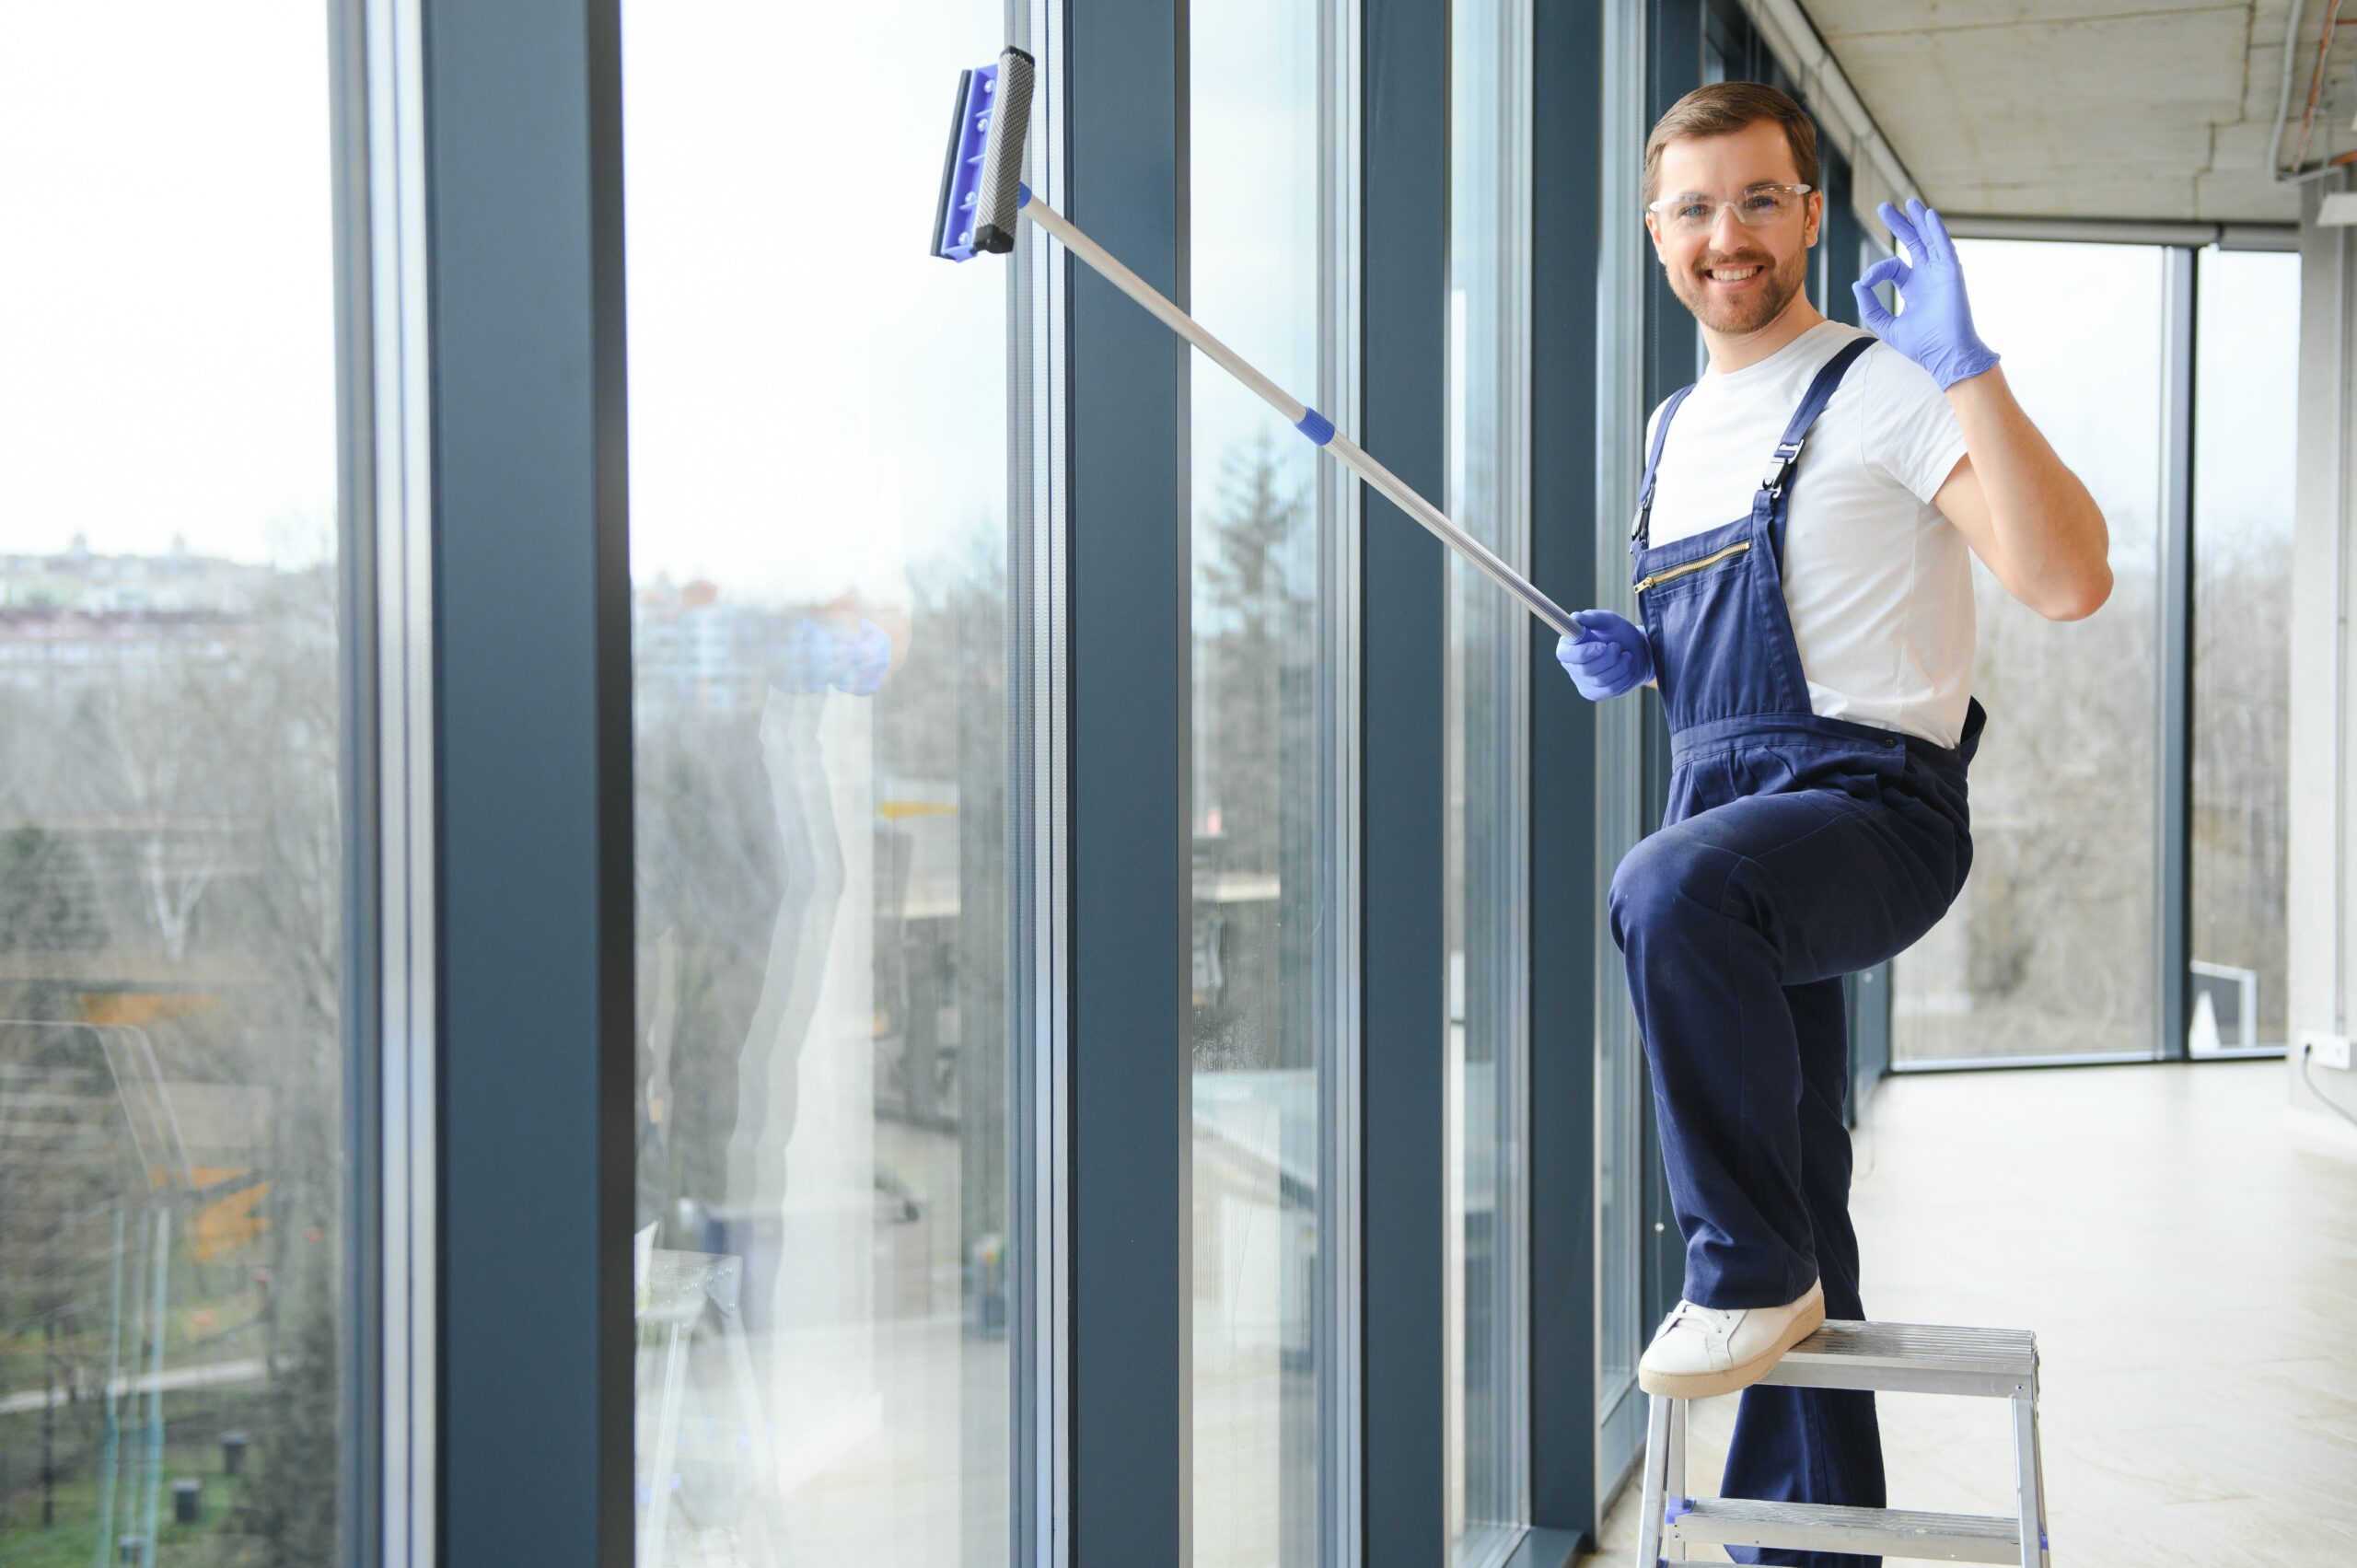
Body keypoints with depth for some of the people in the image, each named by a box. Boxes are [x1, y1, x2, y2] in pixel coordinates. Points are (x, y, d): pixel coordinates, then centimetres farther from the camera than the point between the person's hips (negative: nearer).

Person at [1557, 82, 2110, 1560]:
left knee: (1673, 889, -38)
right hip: (1730, 819, 7)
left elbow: (2071, 580, -20)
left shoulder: (1884, 387, -6)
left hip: (1867, 802, -7)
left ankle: (1752, 1273, -20)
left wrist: (1967, 365, -25)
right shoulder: (1674, 429, 17)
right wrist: (1631, 657, 8)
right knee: (1790, 1195, 12)